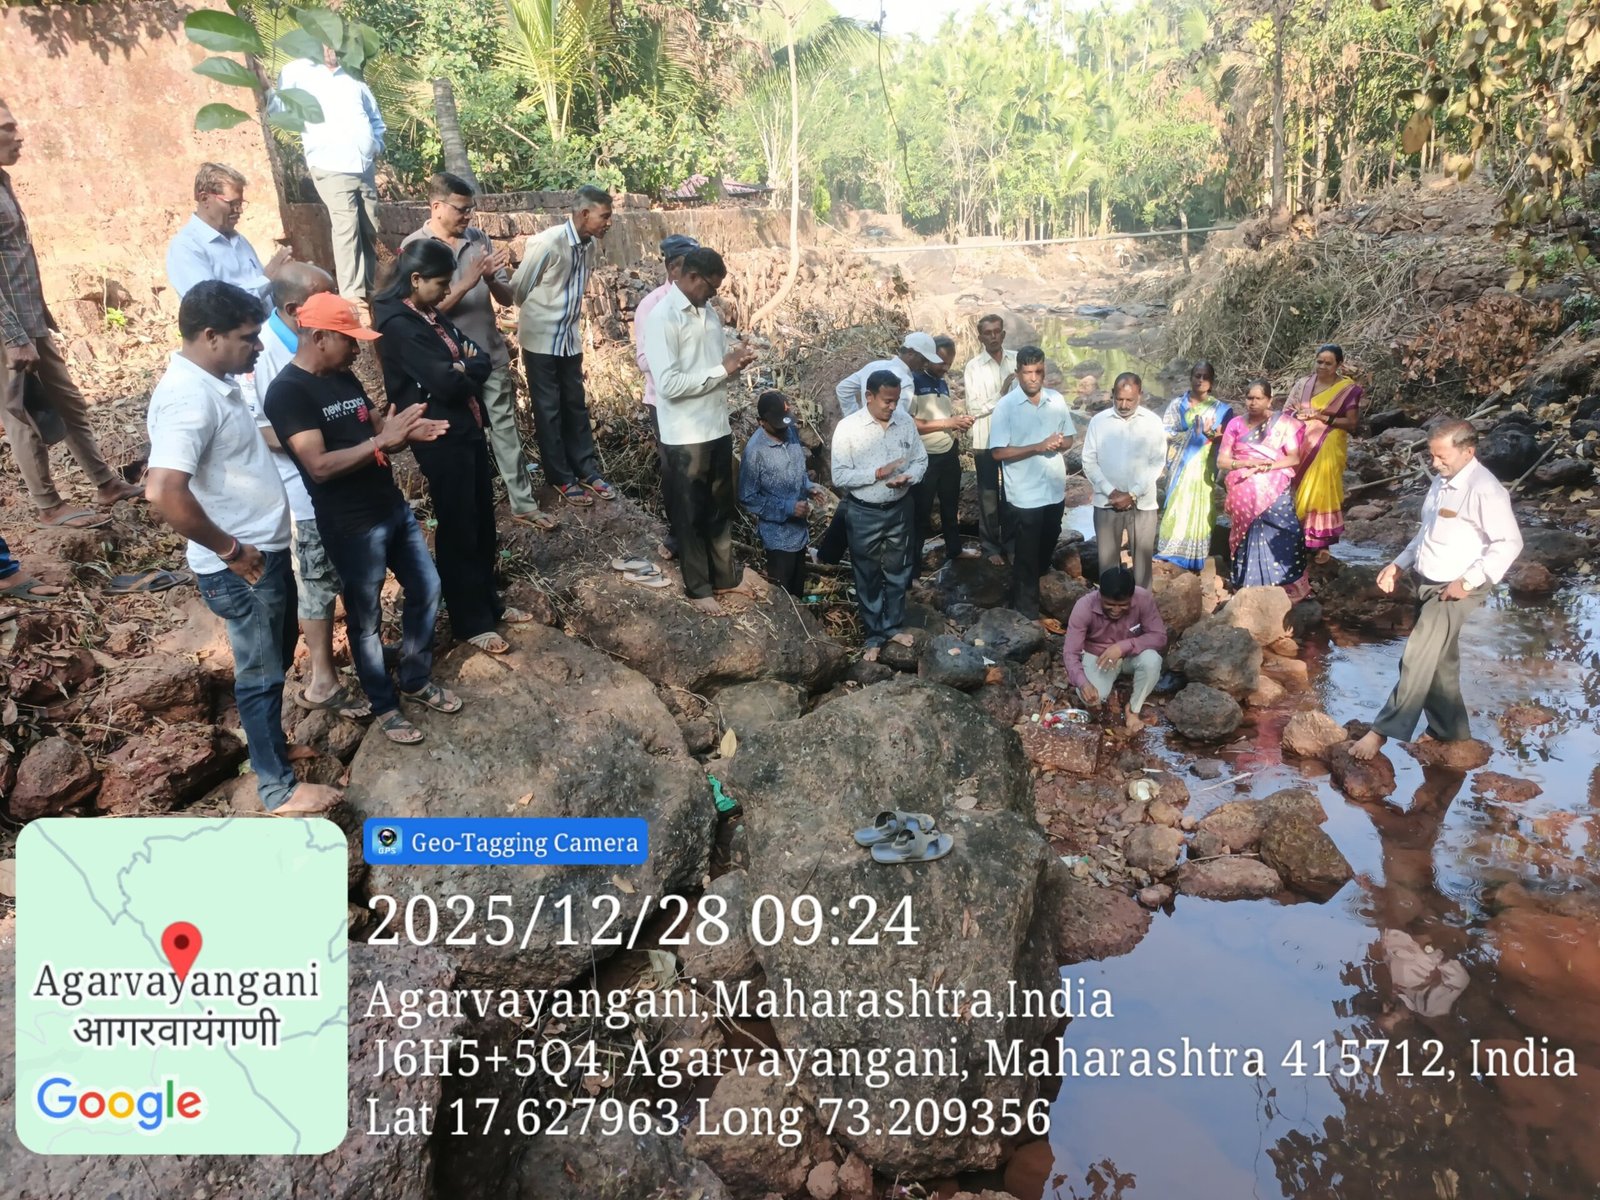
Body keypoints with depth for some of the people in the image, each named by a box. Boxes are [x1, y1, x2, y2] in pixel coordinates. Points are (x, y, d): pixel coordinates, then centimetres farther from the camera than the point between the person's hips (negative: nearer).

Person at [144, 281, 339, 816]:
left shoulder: (215, 380, 7)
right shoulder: (189, 395, -25)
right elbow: (163, 492, -35)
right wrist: (229, 549, -24)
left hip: (267, 551, 9)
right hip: (242, 567, -9)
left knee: (276, 659, 24)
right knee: (261, 672, 4)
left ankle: (269, 744, 44)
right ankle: (279, 788, 20)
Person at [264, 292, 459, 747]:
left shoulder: (344, 378, 9)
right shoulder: (288, 391, -17)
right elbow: (320, 466, -25)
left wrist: (409, 433, -8)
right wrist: (382, 441, -27)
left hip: (393, 506, 8)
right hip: (351, 525, -8)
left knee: (426, 588, 16)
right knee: (365, 617, 8)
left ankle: (416, 680, 34)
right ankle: (384, 706, 25)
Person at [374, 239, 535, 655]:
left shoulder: (433, 316, 12)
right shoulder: (397, 325, -18)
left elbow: (482, 361, 7)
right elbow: (446, 383, -25)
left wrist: (461, 368, -13)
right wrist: (466, 374, -4)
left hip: (468, 430, 9)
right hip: (441, 439, -9)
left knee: (483, 522, 17)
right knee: (457, 530, 2)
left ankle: (489, 602, 33)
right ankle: (471, 623, 15)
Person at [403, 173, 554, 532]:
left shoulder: (479, 239, 3)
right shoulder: (415, 247, -9)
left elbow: (506, 297, 4)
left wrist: (491, 279, -17)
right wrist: (467, 281, -24)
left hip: (491, 354, 4)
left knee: (505, 427, 9)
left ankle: (523, 503, 18)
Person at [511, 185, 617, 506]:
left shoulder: (592, 245, -1)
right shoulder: (548, 243, -22)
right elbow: (518, 287, -10)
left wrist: (571, 320, 17)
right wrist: (534, 319, 5)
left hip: (571, 337, 6)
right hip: (541, 339, -6)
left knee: (575, 405, 13)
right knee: (548, 409, 4)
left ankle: (586, 470, 23)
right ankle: (561, 477, 14)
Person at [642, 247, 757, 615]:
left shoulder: (708, 311, 9)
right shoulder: (663, 317, -17)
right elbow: (668, 384, -23)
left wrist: (735, 361, -4)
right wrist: (722, 370, -20)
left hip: (718, 426, 8)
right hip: (685, 434, -8)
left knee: (720, 508, 18)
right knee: (691, 514, 7)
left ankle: (725, 577, 33)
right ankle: (698, 588, 21)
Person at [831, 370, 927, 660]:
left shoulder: (906, 421, -5)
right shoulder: (848, 428, -16)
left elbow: (921, 460, 5)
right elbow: (840, 477, -18)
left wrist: (908, 477, -17)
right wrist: (878, 473, -26)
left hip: (899, 509, 4)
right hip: (864, 514, -3)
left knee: (897, 572, 17)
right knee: (868, 577, 10)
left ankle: (893, 626, 36)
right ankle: (874, 636, 26)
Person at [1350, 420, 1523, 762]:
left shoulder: (1485, 490, -18)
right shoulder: (1442, 481, 9)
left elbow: (1509, 543, -20)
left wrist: (1468, 581, -23)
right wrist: (1398, 565, 10)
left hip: (1454, 590, -9)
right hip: (1427, 583, 9)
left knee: (1417, 660, -11)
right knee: (1438, 662, 17)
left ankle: (1383, 730, -8)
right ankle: (1448, 730, 31)